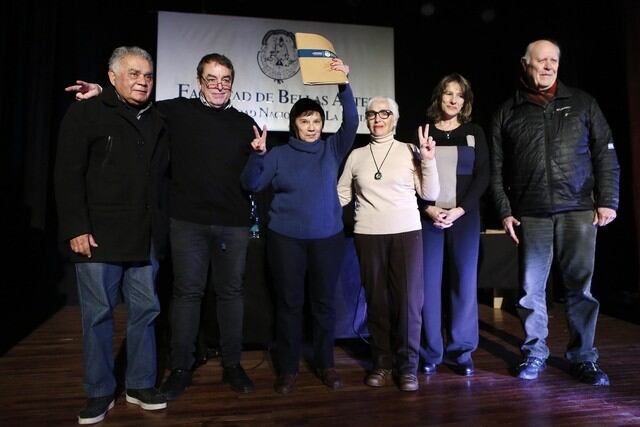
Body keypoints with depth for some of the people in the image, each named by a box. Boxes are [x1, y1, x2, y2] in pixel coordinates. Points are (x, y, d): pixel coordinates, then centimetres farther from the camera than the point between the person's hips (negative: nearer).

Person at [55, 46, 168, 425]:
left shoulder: (158, 122, 15)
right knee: (98, 314, 5)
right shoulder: (85, 114, 1)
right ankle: (100, 392, 20)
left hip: (147, 238, 4)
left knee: (145, 311, 9)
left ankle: (141, 385, 24)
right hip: (99, 236, -4)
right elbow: (68, 176, -5)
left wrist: (163, 226, 11)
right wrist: (76, 228, -12)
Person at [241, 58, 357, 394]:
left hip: (327, 237, 1)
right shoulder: (279, 154, 4)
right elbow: (251, 185, -2)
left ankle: (325, 364, 25)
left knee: (325, 301, 9)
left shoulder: (332, 149, 6)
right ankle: (287, 367, 20)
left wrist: (343, 85, -20)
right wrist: (257, 155, -19)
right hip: (286, 238, -1)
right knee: (289, 303, 6)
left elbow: (351, 122, -8)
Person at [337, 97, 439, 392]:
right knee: (376, 300, 7)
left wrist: (428, 159, -8)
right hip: (368, 235, 2)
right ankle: (382, 362, 21)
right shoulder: (356, 156, 10)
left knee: (408, 300, -2)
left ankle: (408, 366, 13)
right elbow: (341, 195, 13)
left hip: (407, 233, -1)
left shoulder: (409, 151, 4)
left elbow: (430, 194, 2)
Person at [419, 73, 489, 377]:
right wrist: (429, 209, -10)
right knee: (429, 283, -1)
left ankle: (461, 352, 13)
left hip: (464, 216, 1)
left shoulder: (474, 132, 11)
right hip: (429, 217, -1)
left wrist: (459, 210, -9)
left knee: (464, 282, 0)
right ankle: (430, 352, 11)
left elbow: (482, 176, 4)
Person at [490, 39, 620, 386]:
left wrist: (608, 200, -1)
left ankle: (583, 357, 16)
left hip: (578, 210, 0)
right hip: (530, 214, 0)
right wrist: (504, 211, 0)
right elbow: (496, 169, 6)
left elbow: (606, 155, 8)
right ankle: (534, 354, 19)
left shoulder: (582, 103, 11)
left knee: (580, 286, 2)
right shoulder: (508, 112, 9)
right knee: (531, 288, 5)